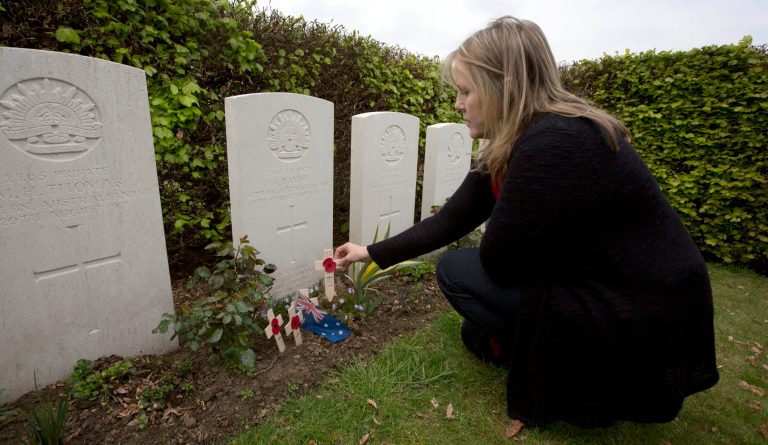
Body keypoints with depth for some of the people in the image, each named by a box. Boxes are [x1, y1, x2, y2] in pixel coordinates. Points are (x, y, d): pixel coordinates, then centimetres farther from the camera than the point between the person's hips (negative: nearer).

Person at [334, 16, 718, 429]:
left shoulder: (556, 144, -29)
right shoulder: (504, 152, 1)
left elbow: (499, 260, -23)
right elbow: (448, 222, 5)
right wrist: (373, 252, 9)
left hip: (639, 327, -8)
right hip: (593, 286, 8)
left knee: (456, 269, -7)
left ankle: (576, 374, 6)